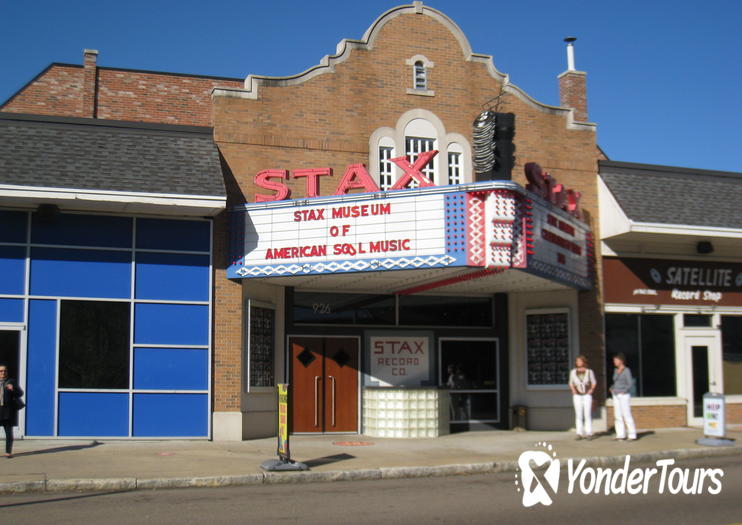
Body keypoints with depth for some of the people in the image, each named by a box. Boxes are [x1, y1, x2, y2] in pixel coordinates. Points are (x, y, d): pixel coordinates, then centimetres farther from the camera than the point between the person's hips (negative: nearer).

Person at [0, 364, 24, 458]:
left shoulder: (11, 382, 5)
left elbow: (20, 394, -4)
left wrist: (13, 389, -21)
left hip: (8, 411, -1)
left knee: (9, 431, 2)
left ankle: (8, 452, 8)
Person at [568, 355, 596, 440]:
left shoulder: (589, 372, 4)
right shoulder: (573, 372, 8)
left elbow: (594, 382, 12)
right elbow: (571, 383, 16)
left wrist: (591, 390, -4)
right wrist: (573, 390, 0)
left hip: (587, 395, -1)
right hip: (577, 395, 1)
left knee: (587, 414, -6)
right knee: (578, 414, -2)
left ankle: (589, 433, -2)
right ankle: (579, 434, 1)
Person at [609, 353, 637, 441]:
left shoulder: (627, 370, -8)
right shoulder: (616, 371, 13)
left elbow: (629, 384, -14)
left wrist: (623, 391, -20)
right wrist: (612, 388, 8)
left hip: (624, 395, -7)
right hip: (616, 396, 7)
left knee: (627, 415, -10)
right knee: (618, 415, 3)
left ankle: (632, 435, -7)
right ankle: (621, 435, 6)